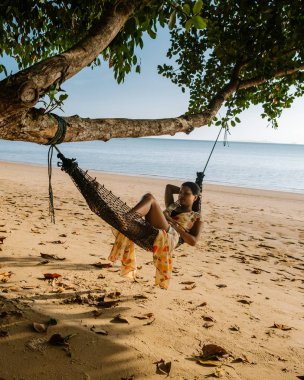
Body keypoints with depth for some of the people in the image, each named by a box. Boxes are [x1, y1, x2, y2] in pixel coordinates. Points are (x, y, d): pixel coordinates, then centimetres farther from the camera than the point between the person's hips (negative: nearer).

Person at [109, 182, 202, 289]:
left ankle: (125, 217, -42)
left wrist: (173, 224, -2)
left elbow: (193, 241, 4)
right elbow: (169, 187, 49)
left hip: (169, 236, -6)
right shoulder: (172, 206, 36)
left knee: (149, 197, -20)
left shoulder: (196, 218, 20)